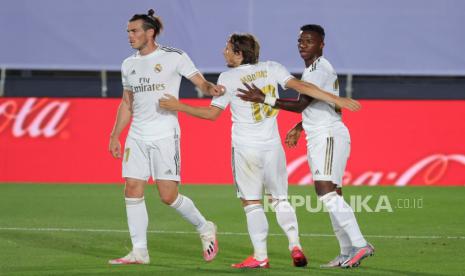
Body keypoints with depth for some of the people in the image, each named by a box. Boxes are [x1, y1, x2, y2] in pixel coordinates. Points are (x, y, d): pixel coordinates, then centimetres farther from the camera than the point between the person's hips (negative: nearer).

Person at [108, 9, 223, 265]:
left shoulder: (174, 57, -4)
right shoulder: (129, 64, 12)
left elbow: (201, 83, -3)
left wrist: (212, 88, -26)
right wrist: (115, 136, 16)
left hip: (165, 137, -6)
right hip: (137, 137, 6)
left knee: (168, 196, -8)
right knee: (133, 192, -3)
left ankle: (205, 228, 16)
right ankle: (139, 251, 3)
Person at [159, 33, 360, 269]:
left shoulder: (228, 78, -5)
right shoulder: (271, 68, 3)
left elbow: (212, 113, -1)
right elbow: (301, 86, -5)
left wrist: (178, 106, 9)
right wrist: (336, 99, -5)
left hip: (245, 148, -3)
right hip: (272, 145, 3)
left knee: (252, 203, 2)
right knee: (280, 200, 12)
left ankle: (260, 256, -2)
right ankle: (295, 245, -4)